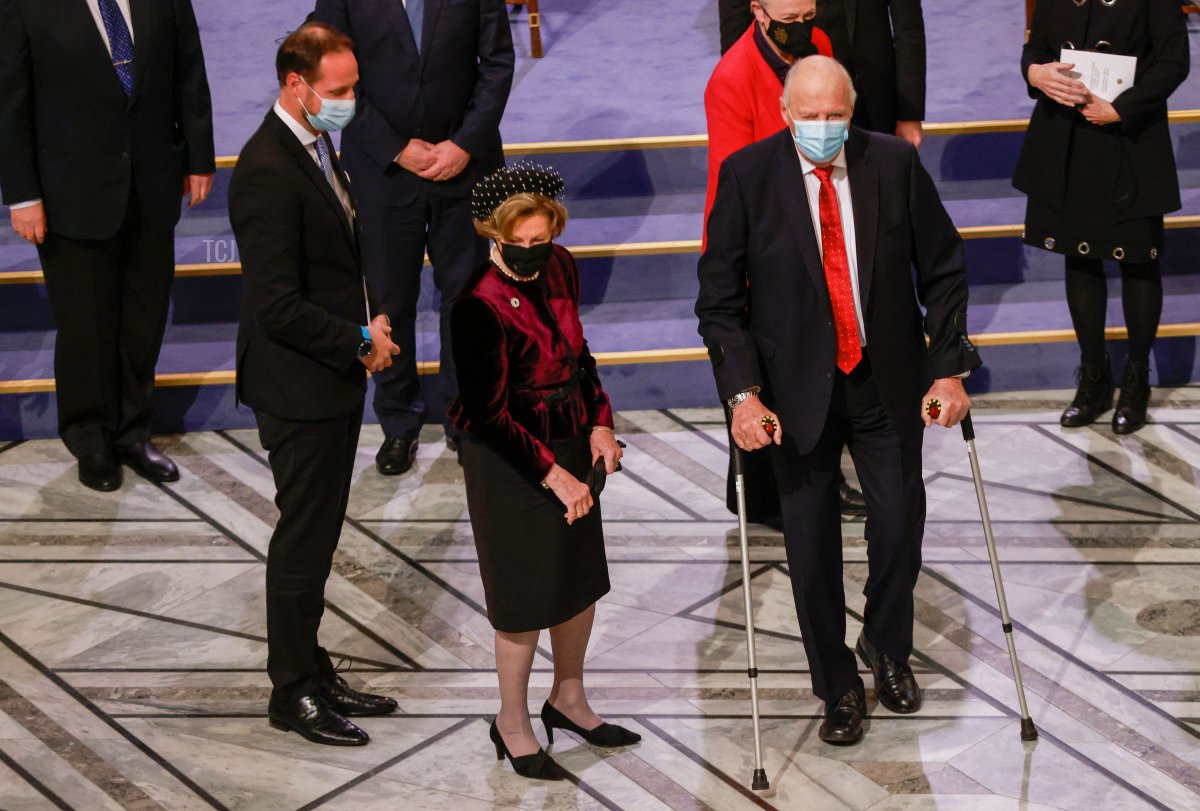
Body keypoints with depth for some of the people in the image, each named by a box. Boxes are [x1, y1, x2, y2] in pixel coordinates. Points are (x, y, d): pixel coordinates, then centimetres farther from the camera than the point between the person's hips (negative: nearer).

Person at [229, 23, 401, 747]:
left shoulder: (318, 145, 8)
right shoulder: (269, 172, -24)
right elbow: (278, 306, -27)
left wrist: (373, 318, 4)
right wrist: (362, 340, -16)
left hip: (337, 376, 10)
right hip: (299, 388, -10)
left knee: (319, 534, 18)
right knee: (304, 539, 3)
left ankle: (314, 676, 31)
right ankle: (294, 692, 18)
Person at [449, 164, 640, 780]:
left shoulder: (559, 267, -2)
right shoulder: (481, 304, -24)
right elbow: (490, 414, -21)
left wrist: (599, 422, 4)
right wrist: (552, 473, -21)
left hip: (571, 442, 8)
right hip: (509, 459, -7)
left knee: (582, 576, 17)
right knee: (527, 593, 3)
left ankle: (568, 699, 37)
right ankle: (512, 722, 22)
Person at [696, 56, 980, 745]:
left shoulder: (895, 162, -8)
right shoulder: (747, 175, -11)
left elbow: (943, 270, 0)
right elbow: (719, 295, -9)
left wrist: (950, 370, -5)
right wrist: (742, 392, -17)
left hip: (888, 382, 1)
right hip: (797, 388, -1)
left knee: (901, 525, 7)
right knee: (812, 544, 8)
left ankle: (888, 648, 37)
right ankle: (837, 685, 28)